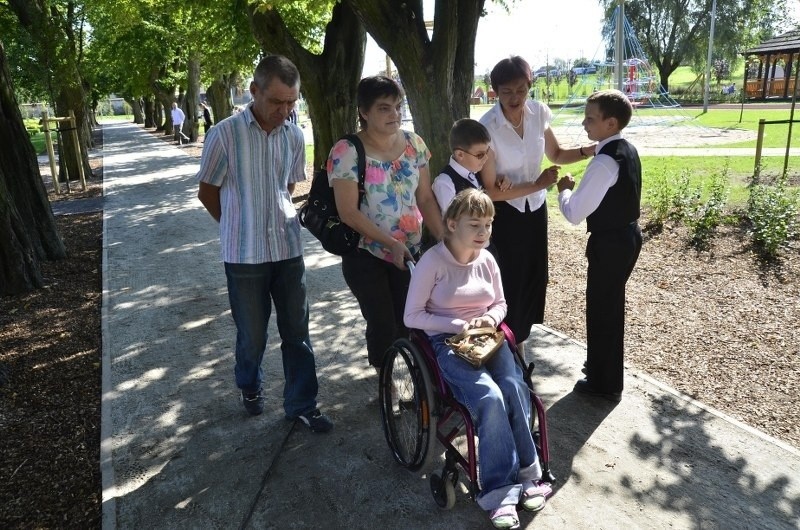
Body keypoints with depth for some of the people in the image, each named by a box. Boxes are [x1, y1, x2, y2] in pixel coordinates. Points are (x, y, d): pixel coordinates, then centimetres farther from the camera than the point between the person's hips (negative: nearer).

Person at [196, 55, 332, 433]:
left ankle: (301, 405, 24)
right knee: (252, 334, 11)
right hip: (244, 256, -3)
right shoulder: (225, 134, -12)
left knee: (297, 331, 9)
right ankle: (249, 386, 40)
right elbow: (207, 192, 0)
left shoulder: (295, 137, 0)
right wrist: (242, 227, 9)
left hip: (289, 250, 3)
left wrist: (275, 218, 11)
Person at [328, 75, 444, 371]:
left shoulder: (414, 144, 0)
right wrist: (390, 243, -22)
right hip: (366, 256, -3)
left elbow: (425, 198, 4)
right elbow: (348, 212, -17)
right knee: (383, 325, 5)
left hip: (411, 252, 4)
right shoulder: (346, 152, -15)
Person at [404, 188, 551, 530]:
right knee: (490, 397, -28)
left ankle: (522, 476, -9)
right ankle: (501, 488, -15)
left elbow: (500, 304, 18)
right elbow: (412, 316, -10)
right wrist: (459, 325, -17)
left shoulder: (487, 260, 6)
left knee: (515, 389, -24)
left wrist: (490, 318, -6)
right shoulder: (432, 261, -10)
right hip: (447, 343, -5)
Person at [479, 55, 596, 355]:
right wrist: (537, 184, -20)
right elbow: (490, 190, -19)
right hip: (505, 214, -5)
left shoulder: (539, 112, -8)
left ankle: (518, 344, 34)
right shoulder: (487, 128, -23)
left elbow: (556, 154, 6)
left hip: (535, 208, 6)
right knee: (509, 283, 1)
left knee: (533, 279, 14)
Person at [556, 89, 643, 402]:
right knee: (611, 306, 22)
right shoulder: (627, 150, 6)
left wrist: (564, 189, -5)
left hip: (610, 243, -10)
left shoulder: (605, 162, -25)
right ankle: (603, 370, 39)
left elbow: (574, 213, -23)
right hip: (628, 235, 10)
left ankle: (604, 384, 19)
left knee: (601, 310, 4)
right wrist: (577, 188, 7)